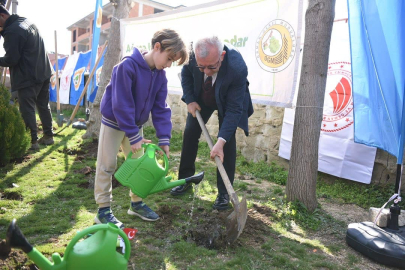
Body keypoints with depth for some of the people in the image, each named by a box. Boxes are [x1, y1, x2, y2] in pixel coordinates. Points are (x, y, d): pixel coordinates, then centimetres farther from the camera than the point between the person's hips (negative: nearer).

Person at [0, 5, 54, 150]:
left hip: (28, 77, -9)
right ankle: (48, 135, 22)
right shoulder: (26, 22, 13)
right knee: (43, 106, 15)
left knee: (27, 110, -2)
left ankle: (32, 141, 1)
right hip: (42, 72, 9)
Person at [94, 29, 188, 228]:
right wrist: (133, 135, -26)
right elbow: (121, 104, -28)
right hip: (113, 122, -7)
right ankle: (103, 210, 14)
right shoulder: (127, 66, -27)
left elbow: (160, 109, -5)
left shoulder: (160, 75, -5)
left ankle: (136, 203, 27)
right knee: (107, 166, 2)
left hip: (135, 124, 7)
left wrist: (164, 138, -13)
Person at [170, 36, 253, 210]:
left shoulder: (237, 68, -41)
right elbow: (186, 74, -6)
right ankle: (185, 180, 21)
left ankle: (223, 193, 0)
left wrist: (221, 142, -42)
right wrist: (190, 100, -16)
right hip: (200, 99, 4)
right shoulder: (193, 56, -31)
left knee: (228, 141, -12)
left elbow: (234, 109, -37)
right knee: (190, 133, 4)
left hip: (226, 102, -3)